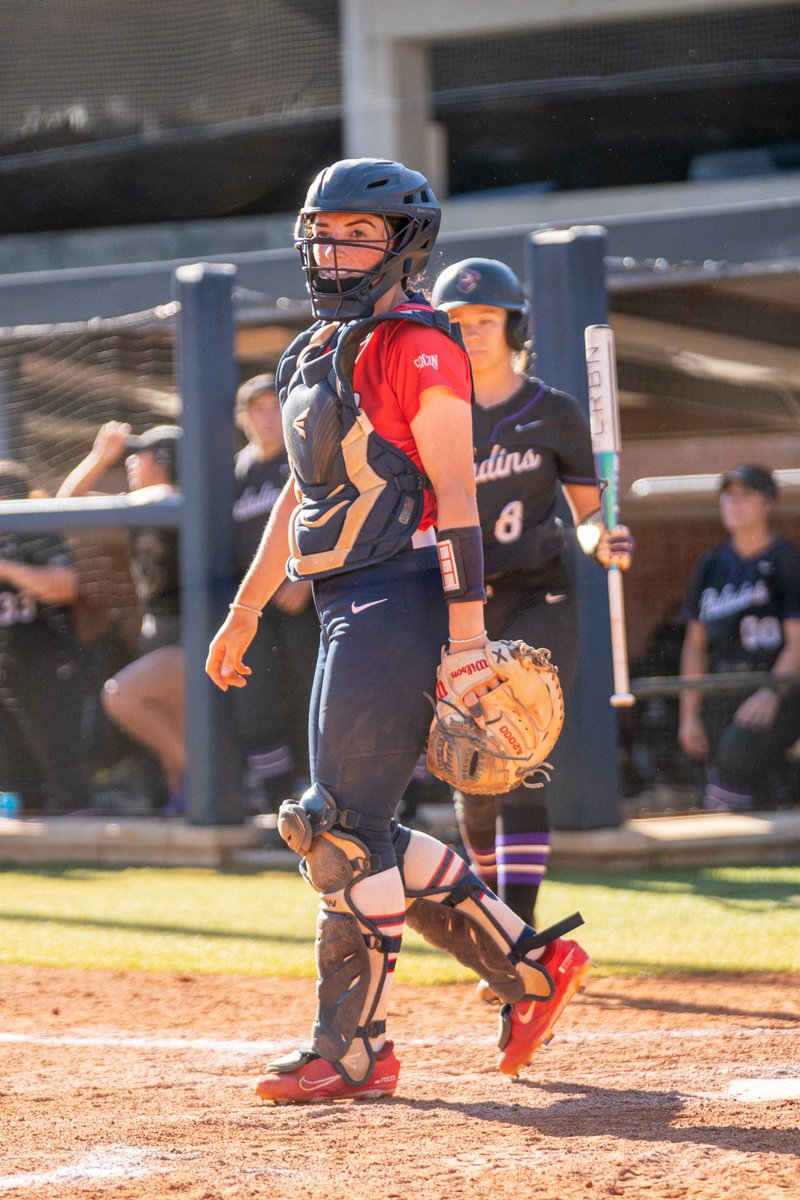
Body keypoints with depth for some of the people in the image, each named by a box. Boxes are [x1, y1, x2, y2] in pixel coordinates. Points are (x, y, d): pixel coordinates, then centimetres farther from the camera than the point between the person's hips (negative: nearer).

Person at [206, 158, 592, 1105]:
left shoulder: (417, 345, -9)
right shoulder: (313, 353, 19)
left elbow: (455, 495, -15)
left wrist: (467, 632, -21)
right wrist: (244, 612, 25)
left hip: (403, 598, -10)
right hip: (344, 607, 10)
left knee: (345, 824, -10)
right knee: (343, 831, 9)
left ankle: (351, 1052, -2)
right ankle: (529, 965, 15)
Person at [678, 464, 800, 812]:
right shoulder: (711, 567, 14)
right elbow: (695, 644, 16)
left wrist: (771, 693, -25)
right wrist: (689, 715, 10)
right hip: (722, 697, 6)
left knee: (740, 751, -32)